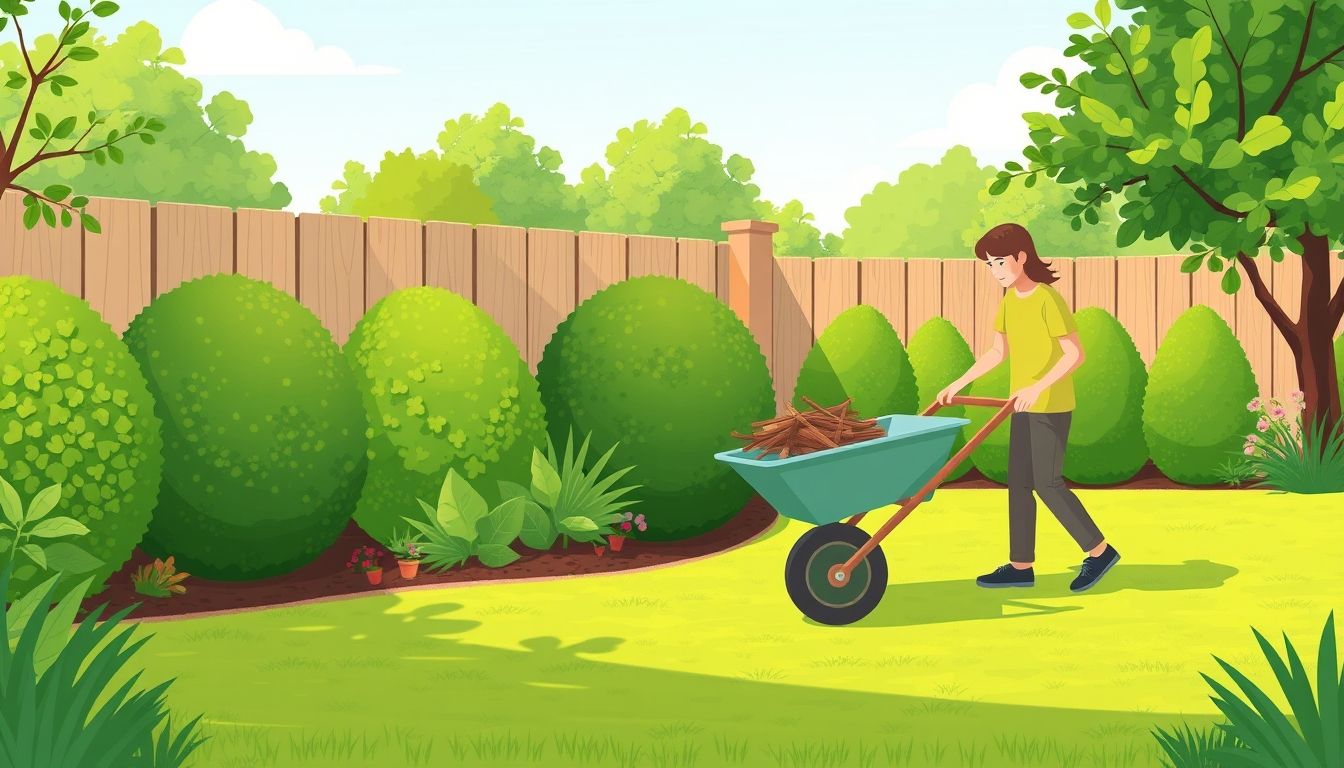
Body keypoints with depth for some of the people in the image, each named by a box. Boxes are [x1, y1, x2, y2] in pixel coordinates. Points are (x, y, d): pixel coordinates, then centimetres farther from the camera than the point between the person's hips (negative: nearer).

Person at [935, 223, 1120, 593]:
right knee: (1019, 483, 9)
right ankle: (1021, 566, 15)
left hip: (1051, 406, -9)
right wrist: (958, 384, 13)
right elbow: (998, 351, 17)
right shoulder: (1010, 299, 8)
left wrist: (1037, 388, -30)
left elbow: (1075, 354, -21)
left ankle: (1099, 550, 7)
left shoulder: (1048, 300, -17)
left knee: (1047, 483, -6)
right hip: (1025, 406, 9)